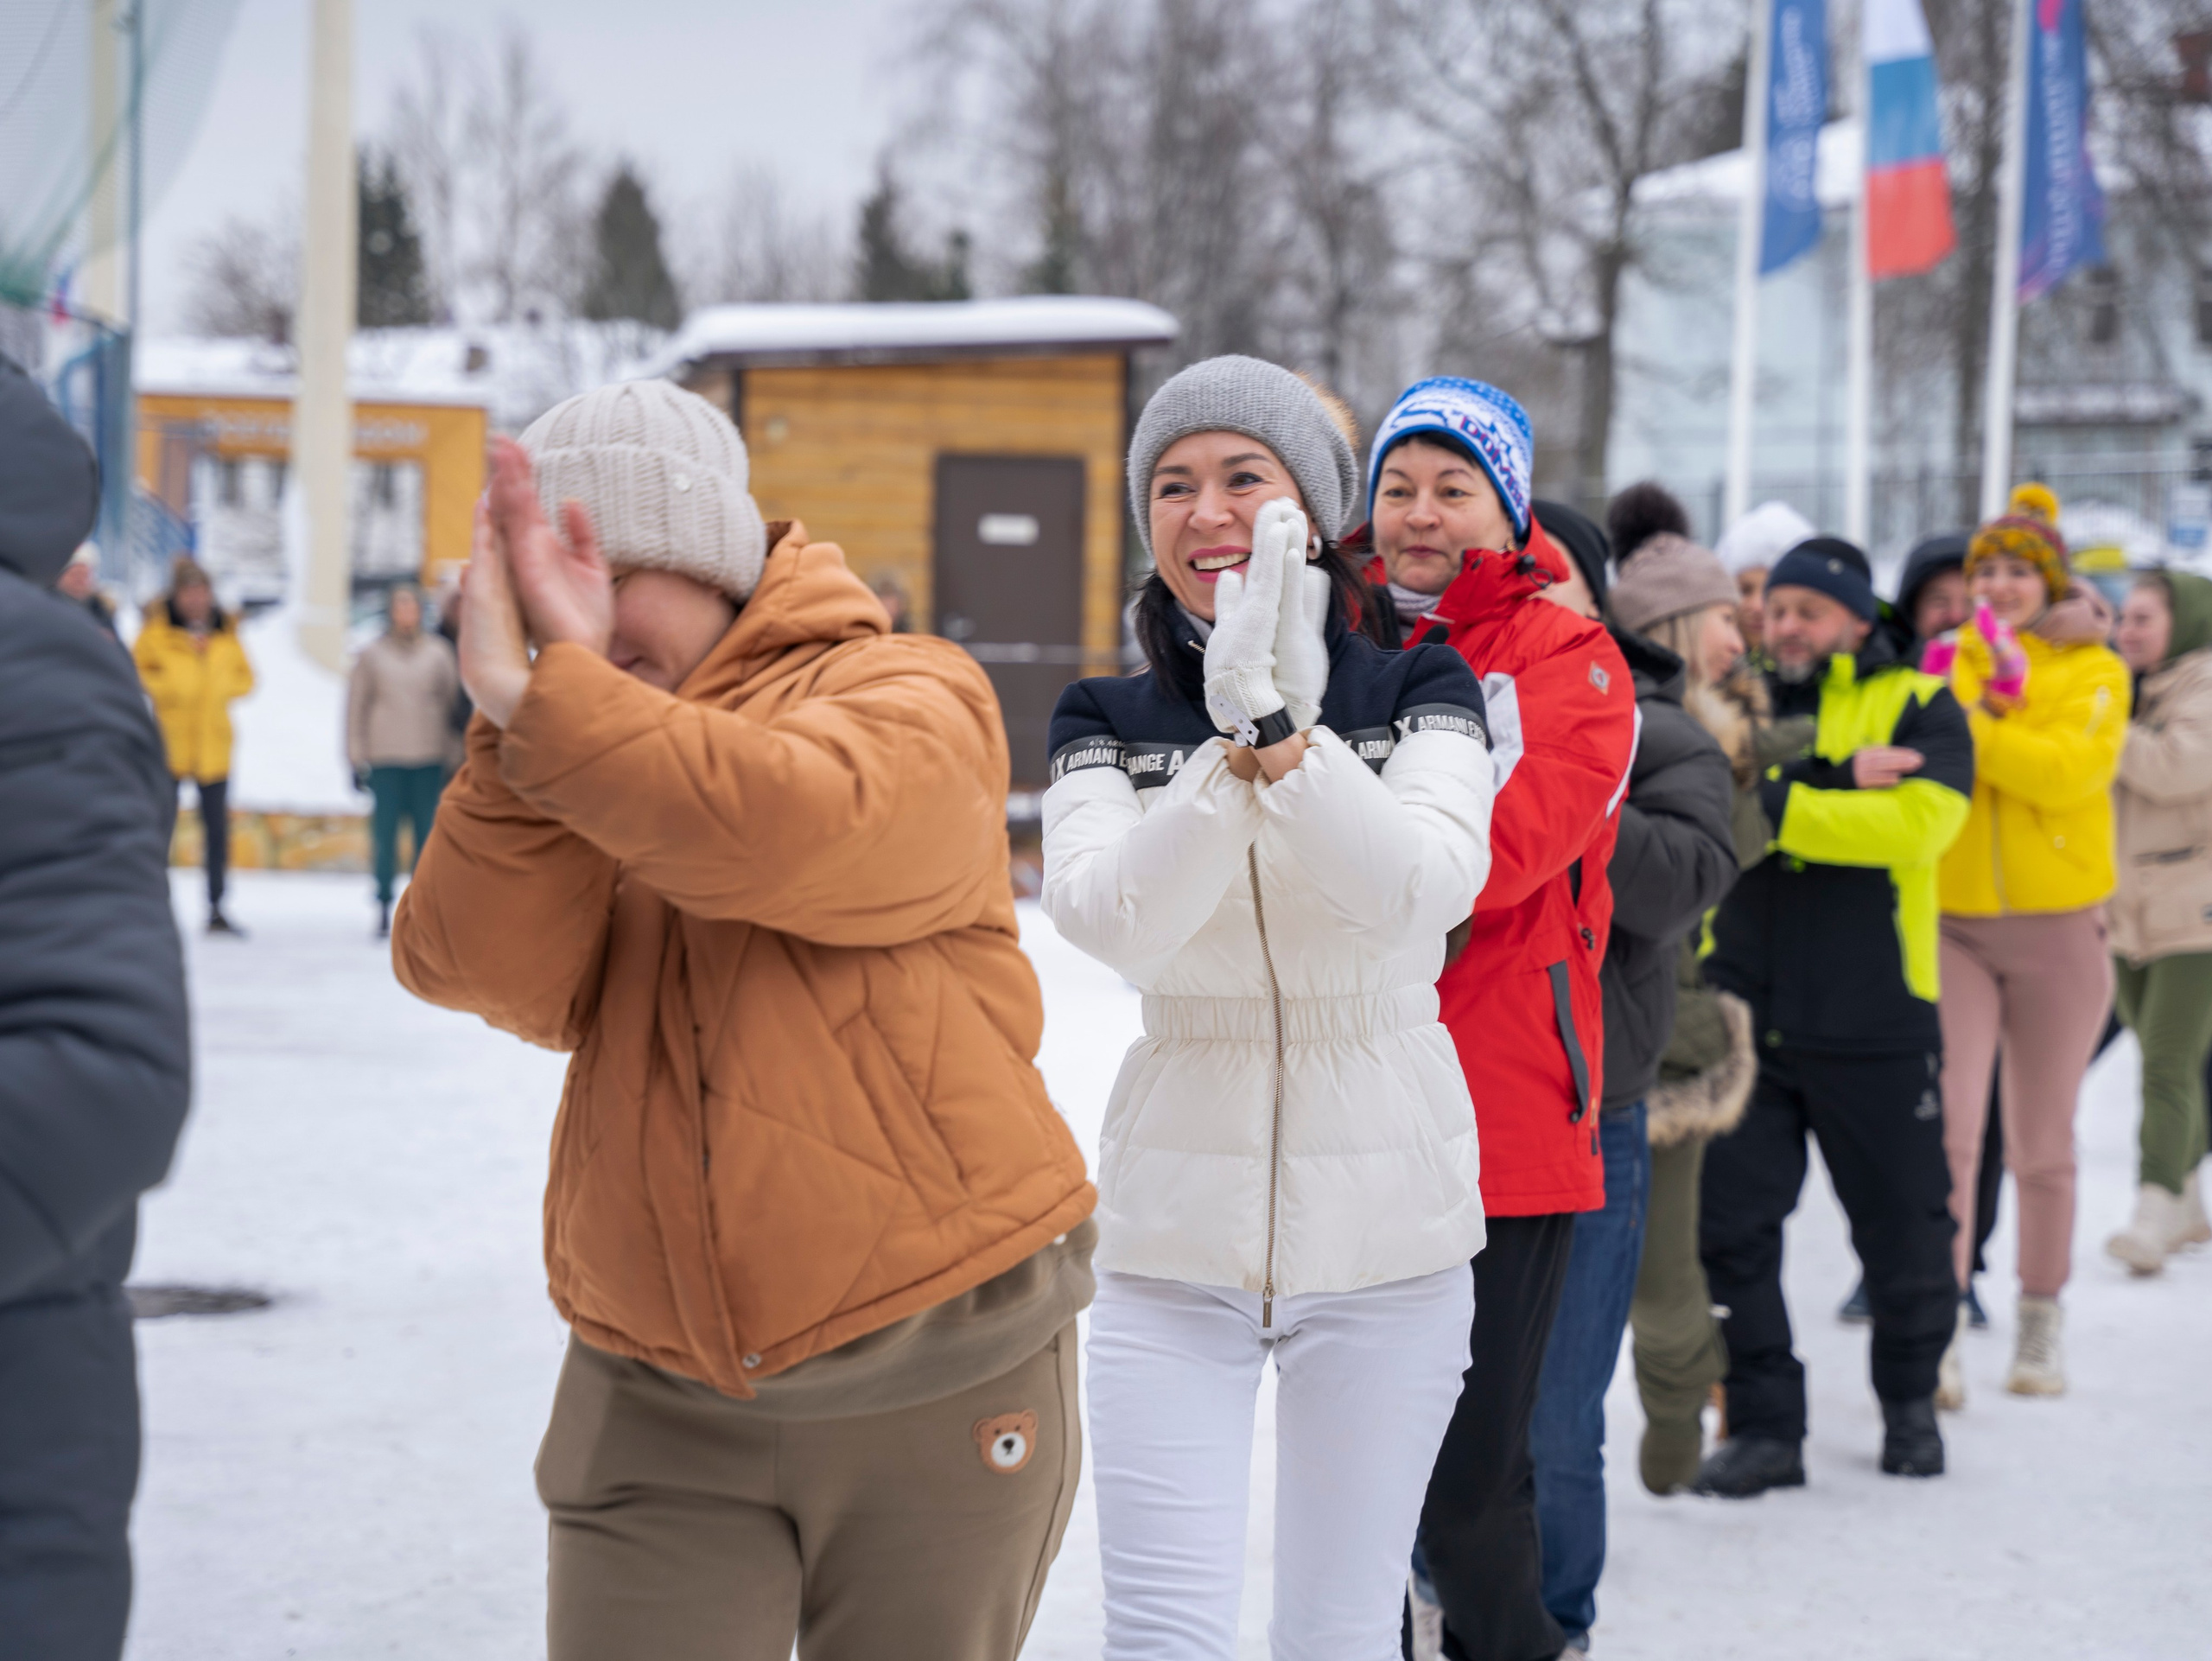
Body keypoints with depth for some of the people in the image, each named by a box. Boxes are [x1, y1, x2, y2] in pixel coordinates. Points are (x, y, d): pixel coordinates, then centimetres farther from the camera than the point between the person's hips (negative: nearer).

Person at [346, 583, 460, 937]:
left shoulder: (438, 653, 8)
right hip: (386, 760, -1)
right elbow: (356, 706, 8)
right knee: (386, 835, -4)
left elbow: (453, 701, 10)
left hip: (429, 761, 1)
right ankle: (384, 907, 3)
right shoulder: (372, 654, 6)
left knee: (427, 836, -1)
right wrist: (357, 759, 4)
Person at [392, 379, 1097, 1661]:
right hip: (660, 1406, 3)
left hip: (936, 1378, -3)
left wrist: (534, 698, -23)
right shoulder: (567, 770, 10)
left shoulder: (912, 698, -5)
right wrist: (526, 714, -17)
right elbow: (483, 968, -9)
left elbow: (792, 829, -28)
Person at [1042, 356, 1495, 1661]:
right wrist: (1235, 752, -28)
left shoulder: (1416, 694, -1)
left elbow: (1429, 884, -20)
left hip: (1384, 1222, 0)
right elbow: (1108, 916, -17)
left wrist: (1281, 733, -30)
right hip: (1176, 1223, 1)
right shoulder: (1109, 722, 2)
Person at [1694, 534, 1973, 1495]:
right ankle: (1765, 1426, 6)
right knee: (1728, 1225, -3)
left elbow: (1917, 817, -18)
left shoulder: (1918, 709, 1)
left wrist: (1775, 805, -19)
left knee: (1903, 1230, 9)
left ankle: (1910, 1404, 32)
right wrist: (1837, 780, -19)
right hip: (1743, 1010, 2)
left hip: (1874, 1018, -2)